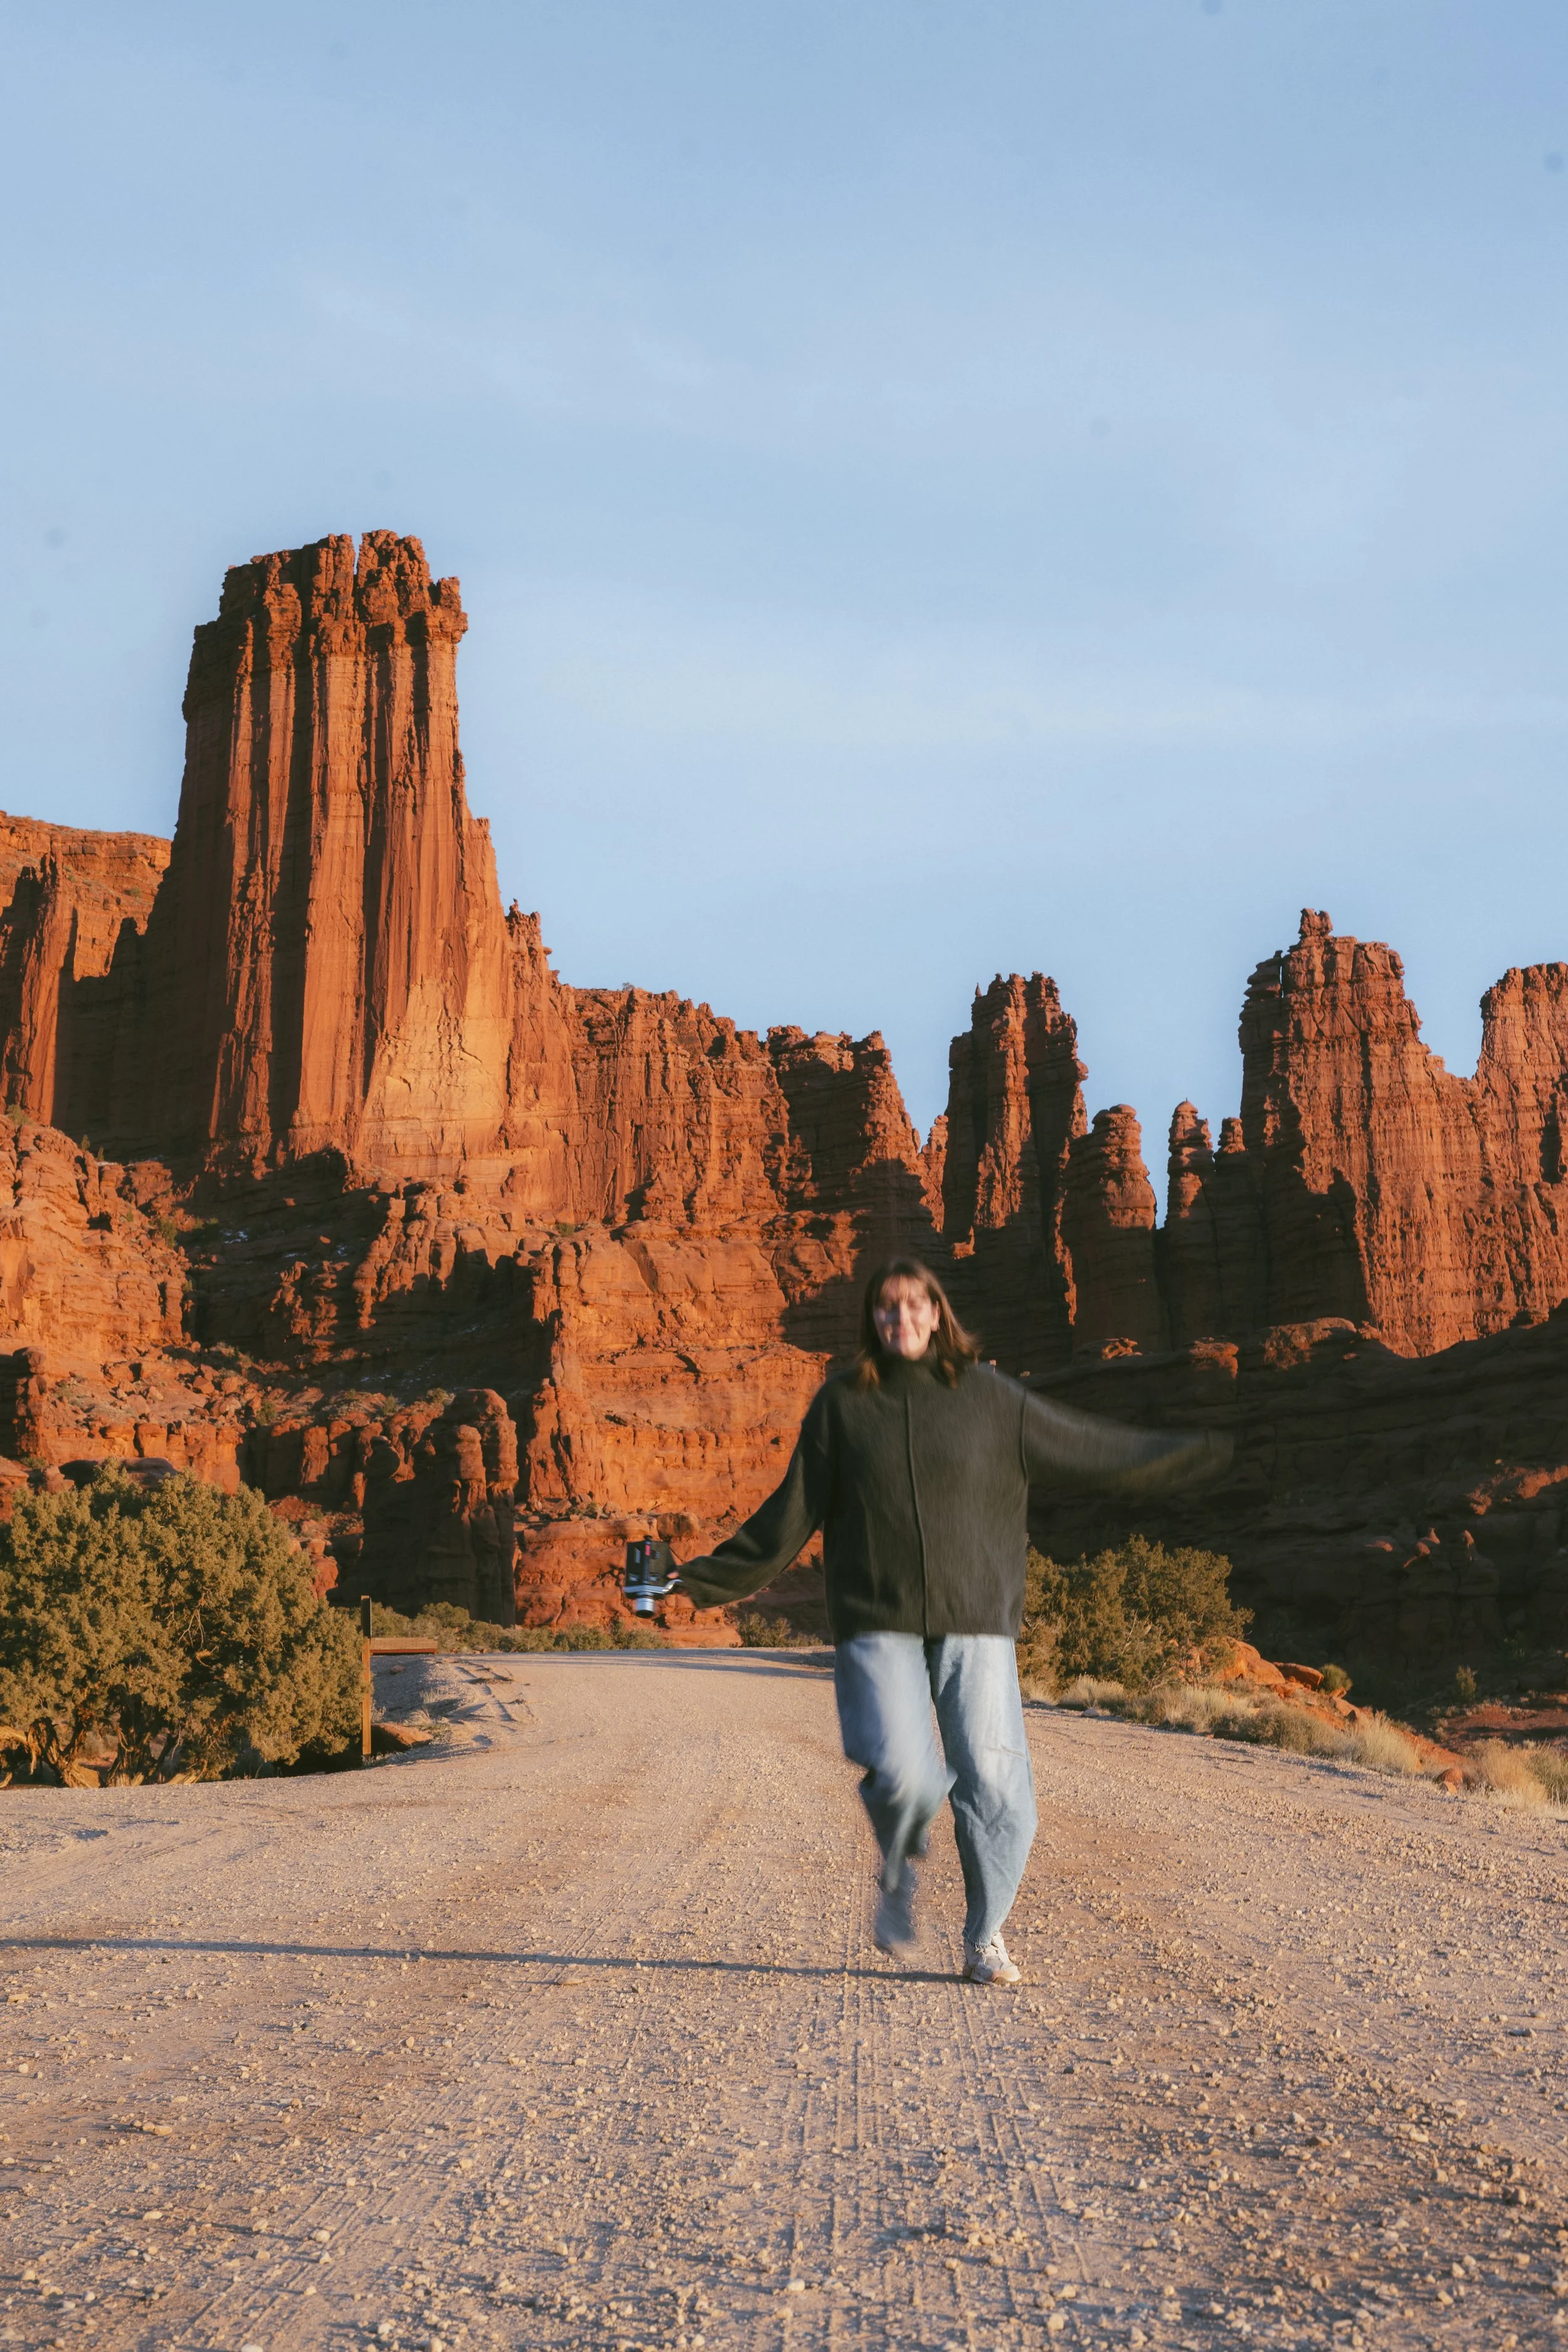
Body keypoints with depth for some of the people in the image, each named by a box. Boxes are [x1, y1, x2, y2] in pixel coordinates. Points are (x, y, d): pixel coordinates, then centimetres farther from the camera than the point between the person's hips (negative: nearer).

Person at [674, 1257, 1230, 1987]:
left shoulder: (986, 1396, 6)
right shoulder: (840, 1405, 5)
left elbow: (1086, 1448, 14)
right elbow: (795, 1510, 10)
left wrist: (1189, 1455, 15)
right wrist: (723, 1577, 7)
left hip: (976, 1623, 1)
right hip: (879, 1625, -1)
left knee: (994, 1783, -5)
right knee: (903, 1775, -17)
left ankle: (985, 1939, 16)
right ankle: (898, 1875, 18)